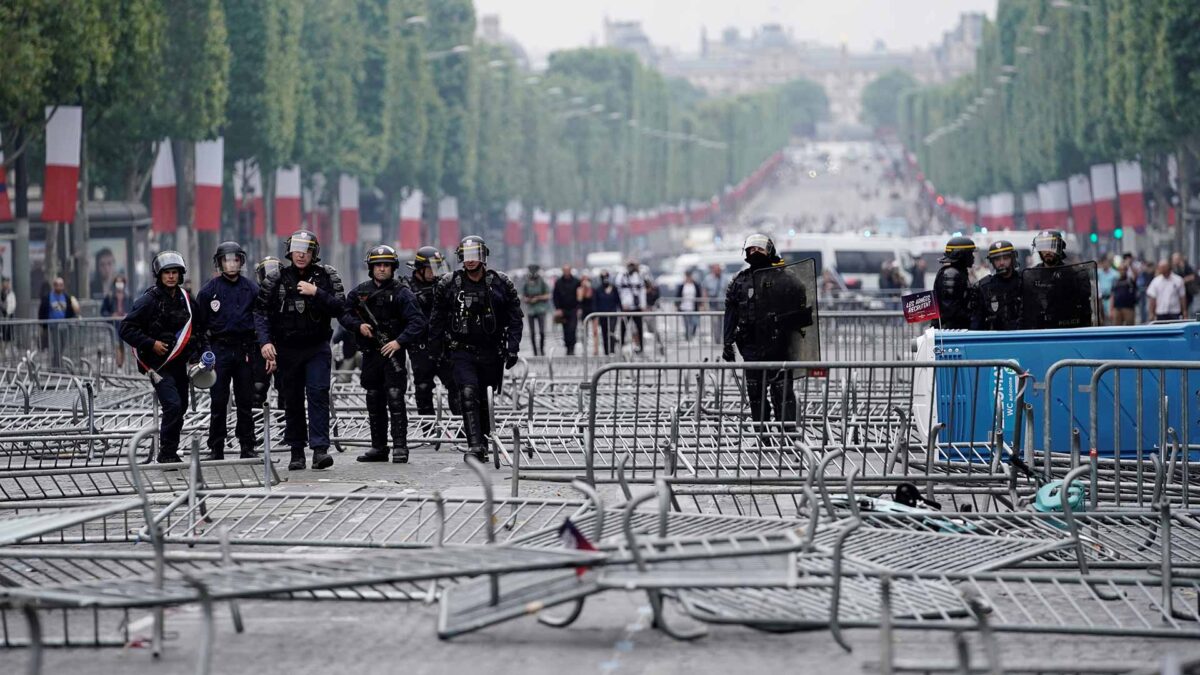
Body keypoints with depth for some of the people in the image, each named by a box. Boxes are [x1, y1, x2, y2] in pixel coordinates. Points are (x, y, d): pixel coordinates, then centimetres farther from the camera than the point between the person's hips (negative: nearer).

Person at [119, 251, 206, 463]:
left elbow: (197, 329, 23)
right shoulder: (150, 300, -9)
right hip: (159, 364, -6)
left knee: (181, 407, 10)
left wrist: (201, 351, 9)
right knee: (173, 406, -19)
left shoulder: (186, 299, 10)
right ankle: (167, 453, -10)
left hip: (180, 364, 6)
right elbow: (126, 328, -10)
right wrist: (151, 344, -17)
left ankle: (171, 452, 23)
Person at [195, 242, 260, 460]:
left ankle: (247, 447, 11)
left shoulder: (251, 289, 6)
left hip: (245, 350, 2)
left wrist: (261, 349, 5)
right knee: (218, 402, -1)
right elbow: (199, 323, 5)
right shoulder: (209, 289, 1)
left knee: (246, 402, 5)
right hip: (219, 350, -2)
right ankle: (216, 448, 4)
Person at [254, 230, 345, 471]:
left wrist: (316, 293, -21)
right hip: (287, 350, 2)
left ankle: (320, 449, -19)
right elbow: (261, 312, 0)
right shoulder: (276, 280, 1)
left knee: (318, 393, -15)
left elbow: (339, 308, -8)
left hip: (317, 349, -2)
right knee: (292, 401, 5)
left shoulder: (326, 276, 0)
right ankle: (297, 453, 12)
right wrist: (265, 342, -13)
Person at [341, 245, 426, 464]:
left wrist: (399, 341, -22)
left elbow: (417, 322, -11)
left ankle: (400, 447, -9)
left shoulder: (401, 293, -5)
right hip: (370, 354, 5)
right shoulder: (360, 291, 9)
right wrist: (359, 325, -7)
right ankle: (378, 447, 18)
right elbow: (345, 314, 13)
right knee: (374, 402, 10)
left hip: (393, 353, -5)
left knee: (395, 400, -11)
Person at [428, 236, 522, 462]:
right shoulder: (449, 285, 3)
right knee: (469, 395, -18)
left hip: (492, 353, 1)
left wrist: (513, 348, -4)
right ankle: (475, 446, -24)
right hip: (462, 352, -1)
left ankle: (483, 442, 21)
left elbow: (514, 317, 4)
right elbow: (437, 320, 8)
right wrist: (435, 351, 4)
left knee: (486, 401, 8)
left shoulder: (501, 284, 2)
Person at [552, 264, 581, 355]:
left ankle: (571, 349, -12)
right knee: (566, 331, 4)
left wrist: (579, 308, -4)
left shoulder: (576, 282, 1)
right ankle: (568, 348, 14)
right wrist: (557, 309, -4)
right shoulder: (558, 283, 4)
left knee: (572, 329, -13)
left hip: (573, 310, -2)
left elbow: (580, 296, 3)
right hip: (563, 310, 2)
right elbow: (555, 297, 6)